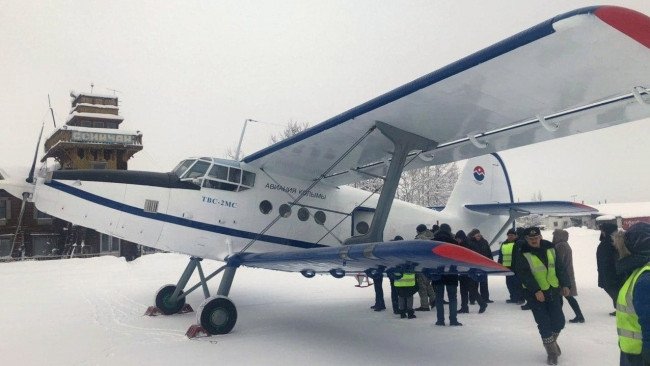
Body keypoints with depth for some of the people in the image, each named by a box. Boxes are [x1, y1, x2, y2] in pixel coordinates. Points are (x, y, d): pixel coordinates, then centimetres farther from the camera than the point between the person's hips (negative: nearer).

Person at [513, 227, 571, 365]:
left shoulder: (550, 248, 3)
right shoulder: (522, 254, -13)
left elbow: (559, 267, 10)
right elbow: (524, 275, -18)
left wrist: (564, 284, 4)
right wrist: (536, 290, -25)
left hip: (553, 291, 4)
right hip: (535, 294, -4)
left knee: (559, 321, 6)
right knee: (544, 323, -2)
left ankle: (551, 341, 35)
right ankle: (551, 351, 16)